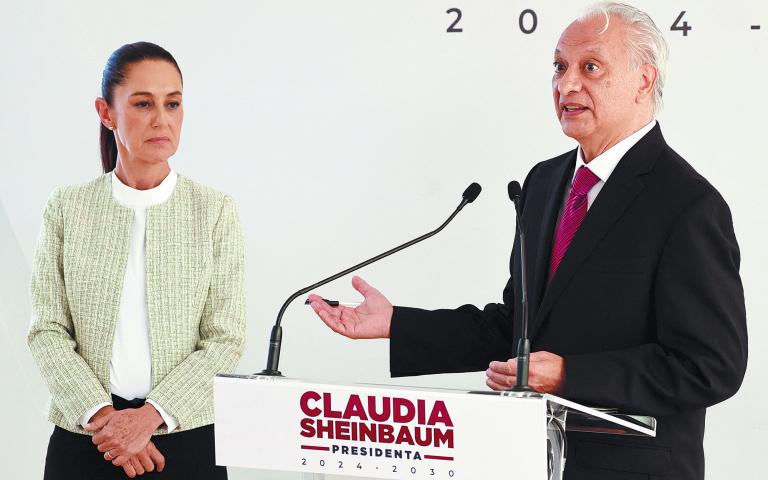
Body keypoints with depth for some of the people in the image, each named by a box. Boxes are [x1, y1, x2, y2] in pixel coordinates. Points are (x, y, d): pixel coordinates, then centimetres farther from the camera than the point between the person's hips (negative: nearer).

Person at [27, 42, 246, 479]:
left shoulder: (216, 210, -2)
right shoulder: (68, 208, 1)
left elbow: (226, 341, -5)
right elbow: (48, 330, -2)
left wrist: (150, 416, -15)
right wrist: (101, 415, -14)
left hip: (185, 434, 0)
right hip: (84, 437, 1)